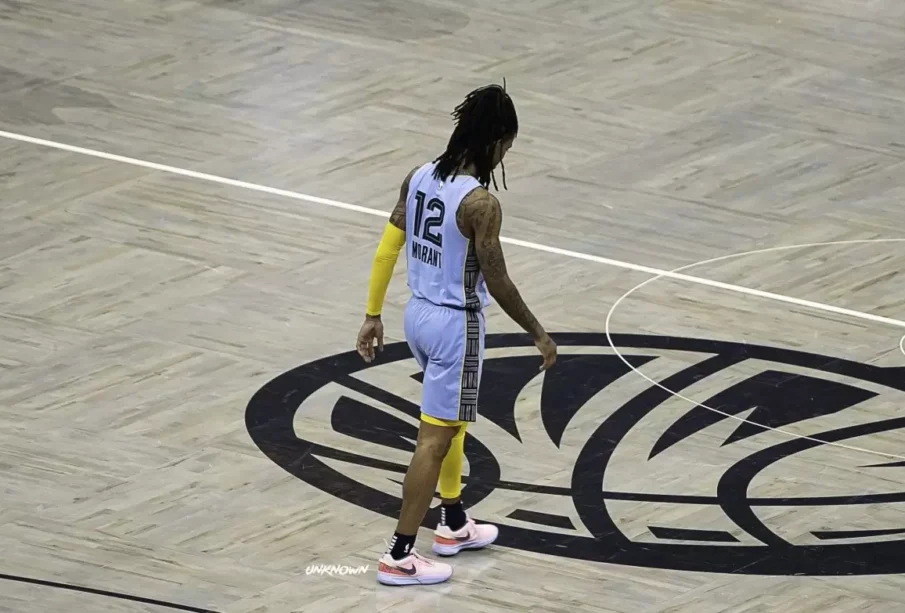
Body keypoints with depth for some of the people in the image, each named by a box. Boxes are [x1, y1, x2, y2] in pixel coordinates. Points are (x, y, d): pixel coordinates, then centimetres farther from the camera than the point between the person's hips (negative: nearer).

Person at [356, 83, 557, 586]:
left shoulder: (419, 178, -1)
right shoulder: (480, 202, -24)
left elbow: (386, 250, 5)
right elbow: (497, 283, -19)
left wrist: (374, 315, 14)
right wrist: (539, 334, -7)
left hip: (419, 313, 8)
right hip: (456, 324, -8)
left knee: (452, 423, 26)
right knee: (435, 439, -1)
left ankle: (455, 525, 39)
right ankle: (400, 557, 2)